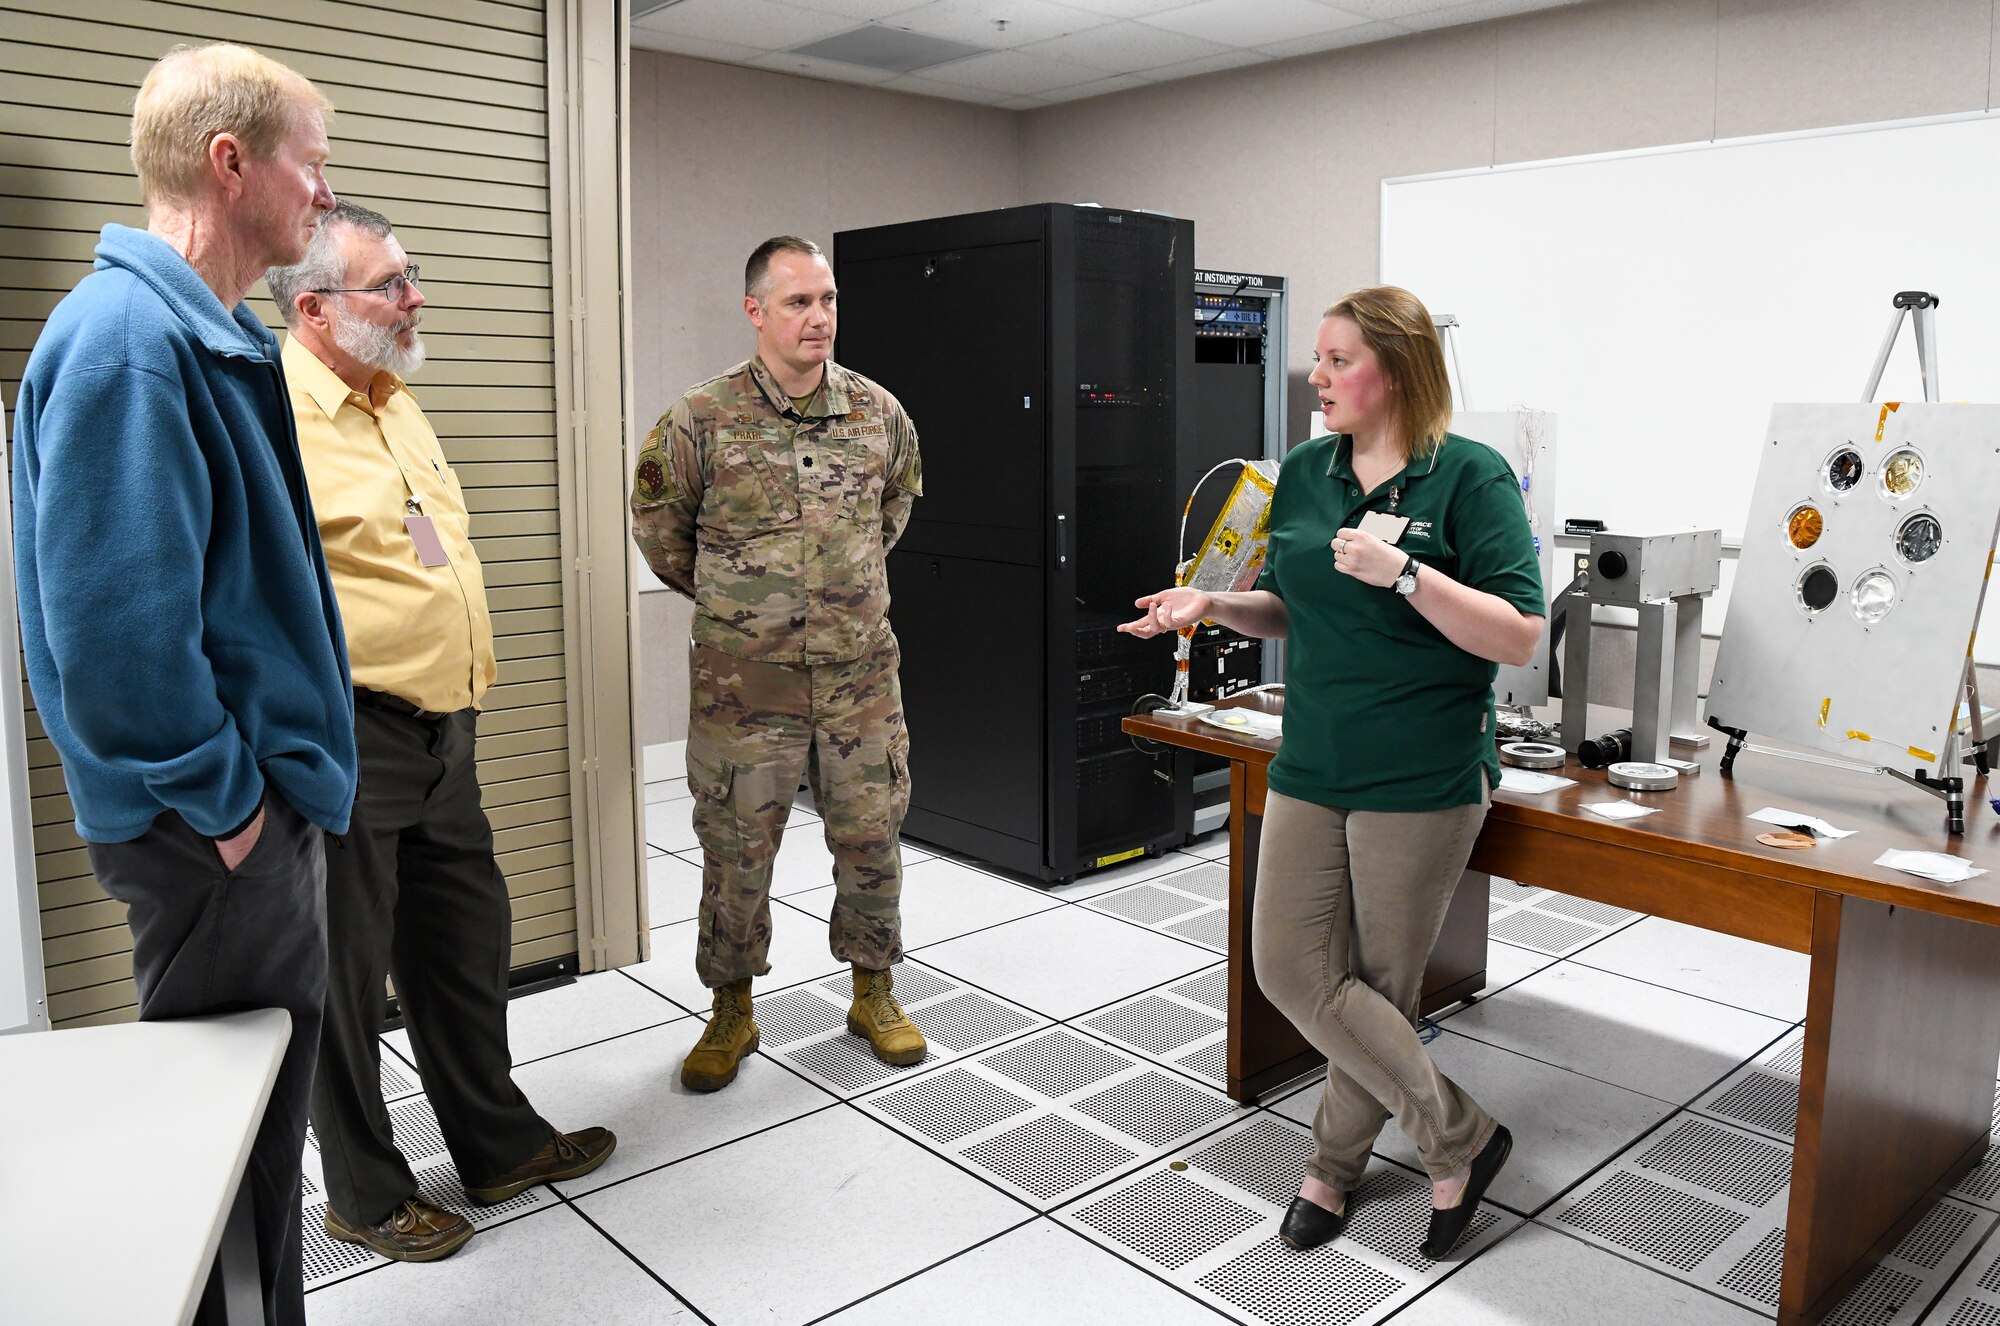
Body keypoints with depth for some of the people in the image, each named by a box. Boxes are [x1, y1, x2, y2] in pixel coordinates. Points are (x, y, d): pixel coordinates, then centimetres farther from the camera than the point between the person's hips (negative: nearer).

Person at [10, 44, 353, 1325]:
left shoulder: (216, 336, 11)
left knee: (264, 1113, 22)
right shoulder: (127, 337, -20)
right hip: (216, 835, -10)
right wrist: (225, 799, -16)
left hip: (263, 806, 10)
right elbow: (114, 626, -26)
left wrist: (272, 782, 16)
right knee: (233, 1133, 7)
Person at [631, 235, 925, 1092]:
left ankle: (873, 994, 31)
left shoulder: (878, 413, 2)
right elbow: (658, 521, 7)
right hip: (742, 683, -2)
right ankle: (731, 1012, 27)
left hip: (861, 675, 2)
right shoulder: (702, 422, -8)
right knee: (736, 851, 9)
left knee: (871, 840, 10)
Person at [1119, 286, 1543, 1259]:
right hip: (1312, 769, 6)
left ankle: (1335, 1166, 28)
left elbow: (1518, 636, -15)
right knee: (1292, 969, 2)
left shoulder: (1471, 477, -10)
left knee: (1380, 987, 7)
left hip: (1424, 780, -6)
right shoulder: (1304, 473, 8)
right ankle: (1460, 1138, 20)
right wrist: (1212, 605, -1)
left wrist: (1403, 571, -25)